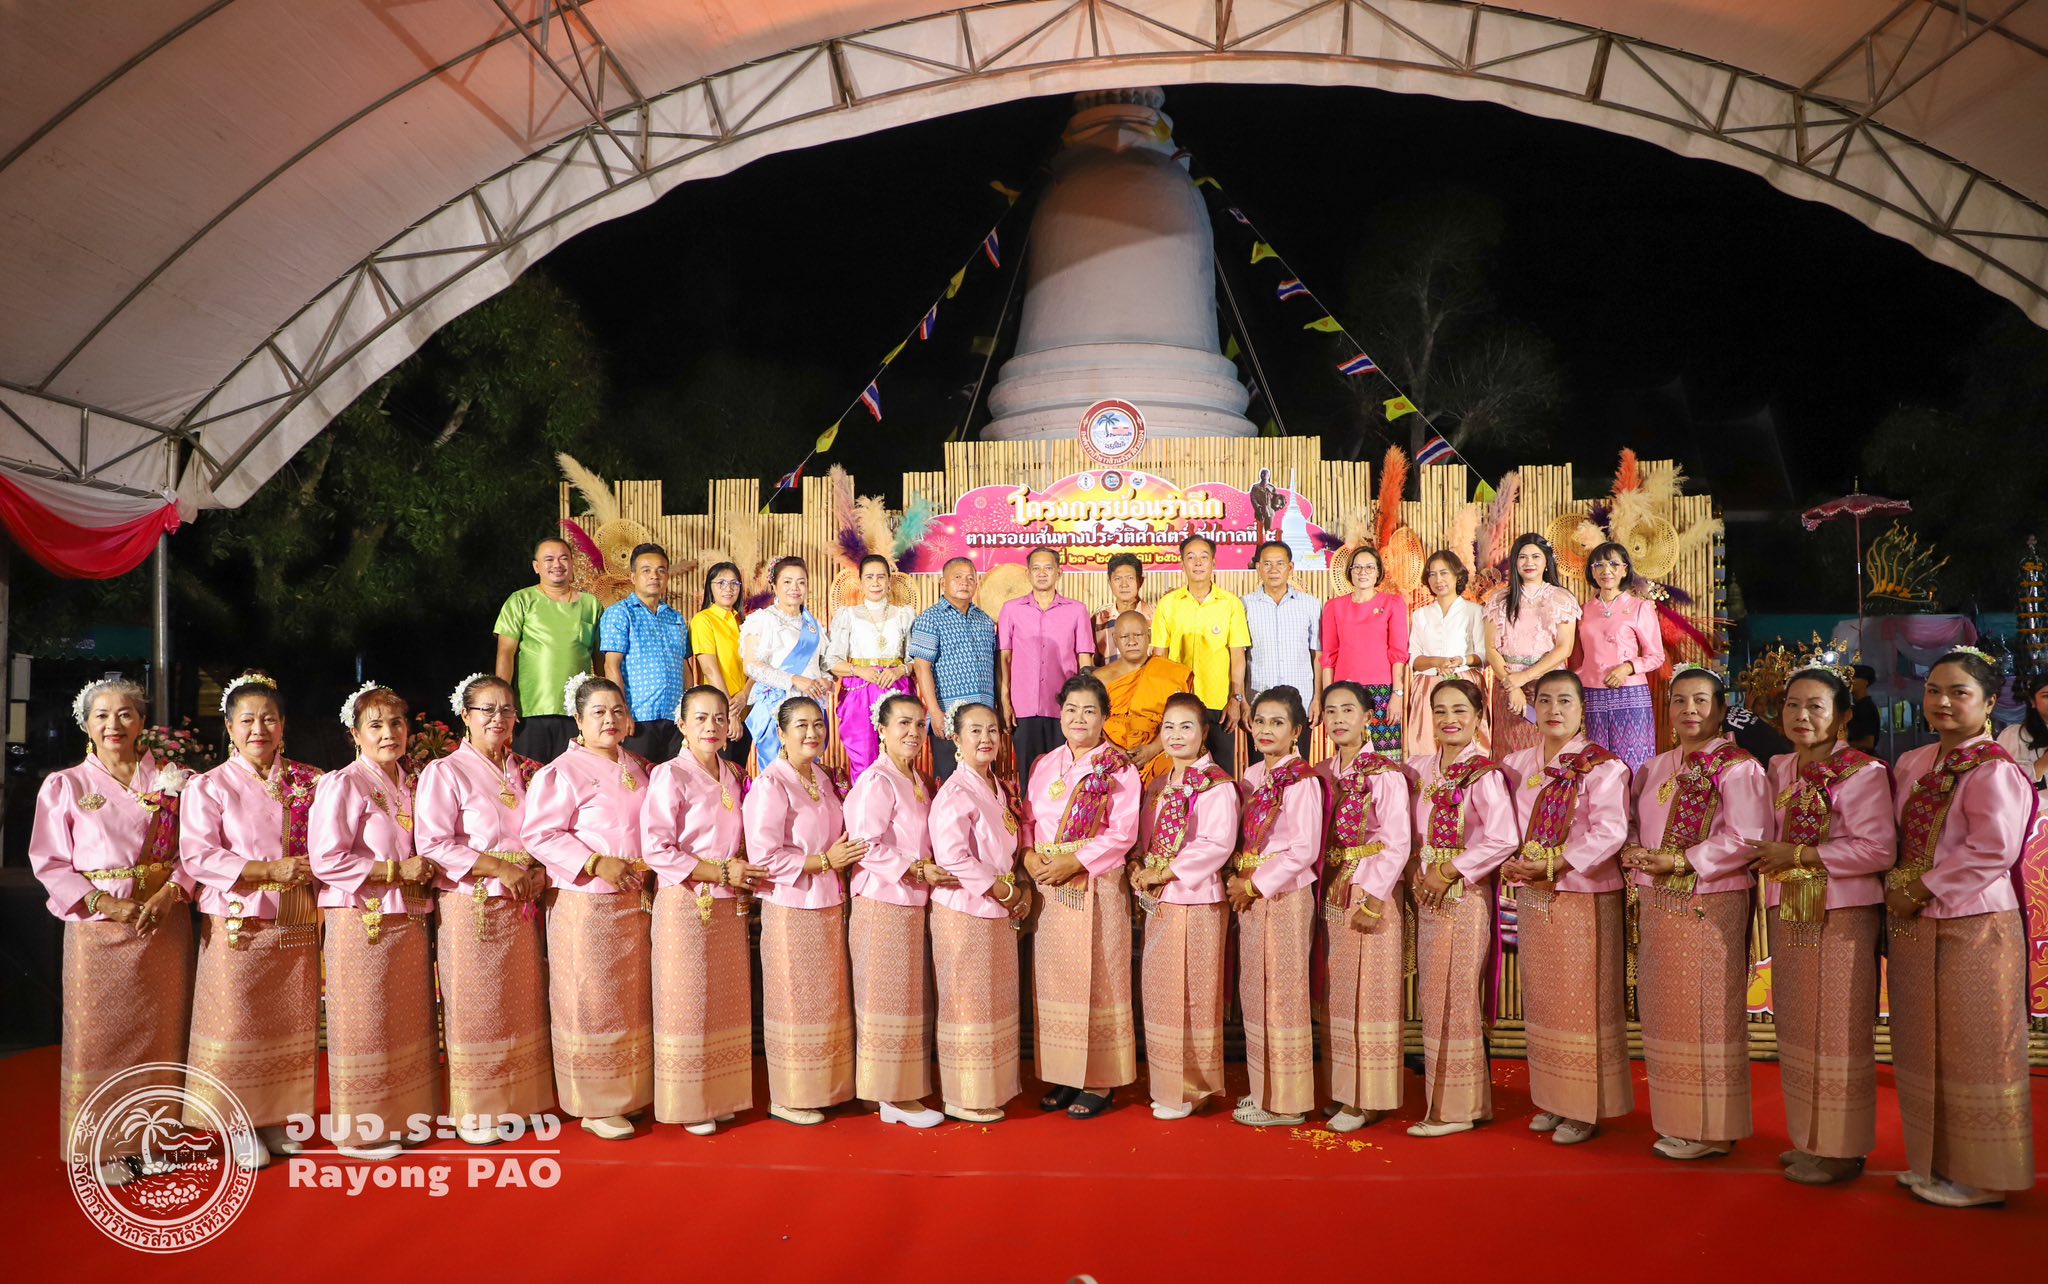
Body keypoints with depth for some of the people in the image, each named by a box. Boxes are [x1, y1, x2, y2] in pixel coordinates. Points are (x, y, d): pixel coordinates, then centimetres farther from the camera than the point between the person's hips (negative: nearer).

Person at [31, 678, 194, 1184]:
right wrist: (106, 904, -13)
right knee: (100, 1034, 1)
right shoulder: (64, 785, 4)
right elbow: (49, 862, -1)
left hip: (165, 923, 1)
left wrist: (170, 892, -14)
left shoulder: (171, 780, 7)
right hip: (98, 926, -1)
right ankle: (103, 1148, 12)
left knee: (161, 1031, 6)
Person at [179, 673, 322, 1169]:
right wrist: (269, 871, -17)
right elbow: (197, 855, -10)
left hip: (296, 927, 3)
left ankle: (280, 1118, 22)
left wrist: (311, 871, -6)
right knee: (238, 1026, 0)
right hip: (238, 928, -3)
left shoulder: (305, 783, 9)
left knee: (291, 1026, 9)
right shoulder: (209, 787, -1)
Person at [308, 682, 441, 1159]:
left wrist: (427, 869, 3)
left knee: (407, 1024, 13)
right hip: (362, 922, -7)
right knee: (363, 1026, 1)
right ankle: (360, 1129, 13)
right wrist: (397, 871, -18)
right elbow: (326, 860, -17)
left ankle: (401, 1116, 25)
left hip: (408, 920, 7)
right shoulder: (343, 784, -10)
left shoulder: (411, 785, 11)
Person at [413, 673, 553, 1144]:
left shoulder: (527, 772, 12)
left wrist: (538, 871, -3)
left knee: (520, 1007, 11)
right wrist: (497, 867, -18)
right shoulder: (444, 772, -5)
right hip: (471, 908, -5)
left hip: (521, 908, 6)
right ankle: (473, 1113, 13)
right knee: (474, 1011, 1)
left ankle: (511, 1104, 22)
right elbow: (432, 843, -14)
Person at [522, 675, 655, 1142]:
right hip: (585, 905, -7)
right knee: (591, 1003, 0)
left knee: (631, 1001, 14)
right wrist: (596, 863, -20)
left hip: (634, 902, 7)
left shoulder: (634, 766, 11)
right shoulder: (564, 772, -12)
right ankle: (594, 1106, 12)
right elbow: (538, 833, -16)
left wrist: (646, 875, 9)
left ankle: (626, 1092, 27)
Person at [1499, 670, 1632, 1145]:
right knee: (1542, 1000, 11)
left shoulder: (1602, 766, -7)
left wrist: (1551, 865, -21)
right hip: (1532, 897, 6)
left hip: (1583, 897, -6)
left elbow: (1608, 833, -16)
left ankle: (1585, 1110, 9)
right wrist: (1510, 863, -7)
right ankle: (1553, 1101, 22)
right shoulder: (1517, 764, 11)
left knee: (1582, 1002, -1)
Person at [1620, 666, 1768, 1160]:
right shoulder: (1654, 769, 15)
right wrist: (1633, 852, -5)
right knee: (1664, 1011, 10)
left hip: (1711, 906, -7)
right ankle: (1673, 1119, 19)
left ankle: (1710, 1128, 9)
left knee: (1705, 1013, -1)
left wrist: (1679, 862, -18)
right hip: (1658, 906, 7)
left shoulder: (1738, 768, -6)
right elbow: (1632, 824, 17)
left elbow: (1743, 840, -15)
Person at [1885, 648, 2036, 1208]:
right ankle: (1936, 1163, 30)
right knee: (1925, 1051, 16)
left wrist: (1920, 890, -17)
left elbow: (1994, 848, -22)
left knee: (1972, 1053, 2)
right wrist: (1896, 888, 2)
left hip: (1973, 929, -8)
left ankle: (1980, 1178, 17)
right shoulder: (1913, 763, 10)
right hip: (1915, 929, 8)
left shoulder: (1993, 770, -14)